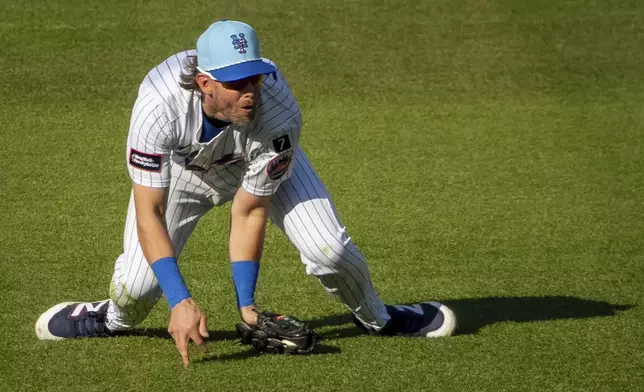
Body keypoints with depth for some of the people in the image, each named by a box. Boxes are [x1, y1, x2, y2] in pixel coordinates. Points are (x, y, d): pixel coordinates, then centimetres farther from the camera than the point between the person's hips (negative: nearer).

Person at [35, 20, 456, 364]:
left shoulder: (279, 116, -38)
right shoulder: (158, 107, -42)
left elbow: (249, 212, -26)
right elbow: (149, 214, -38)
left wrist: (246, 303, -26)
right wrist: (180, 300, -46)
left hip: (265, 162, 0)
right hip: (180, 166, 0)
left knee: (328, 248, -16)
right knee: (136, 284, -11)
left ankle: (377, 317, 16)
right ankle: (116, 317, 28)